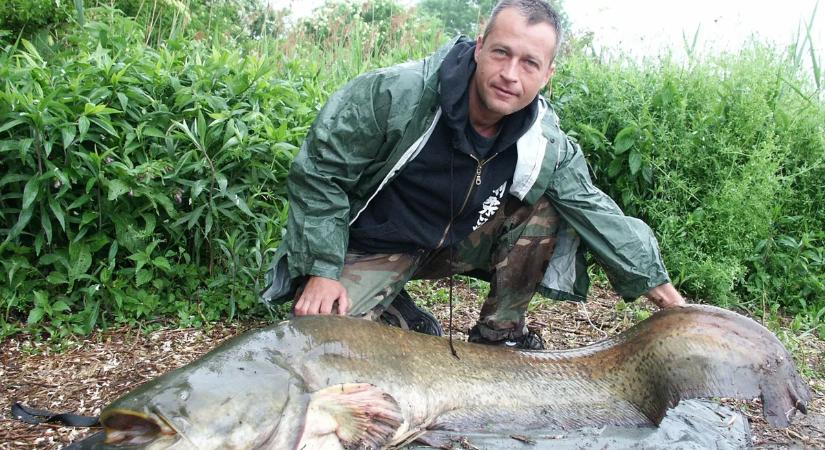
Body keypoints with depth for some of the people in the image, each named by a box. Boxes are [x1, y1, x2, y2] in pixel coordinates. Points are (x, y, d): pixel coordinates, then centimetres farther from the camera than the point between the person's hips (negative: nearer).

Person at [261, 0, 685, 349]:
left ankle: (500, 330, 2)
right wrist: (321, 271, -22)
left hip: (457, 243, 4)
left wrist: (659, 287, -10)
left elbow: (598, 214, -7)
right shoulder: (396, 92, -27)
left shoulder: (546, 145, -14)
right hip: (372, 245, -3)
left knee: (546, 209, -14)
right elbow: (319, 169, -20)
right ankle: (397, 311, 8)